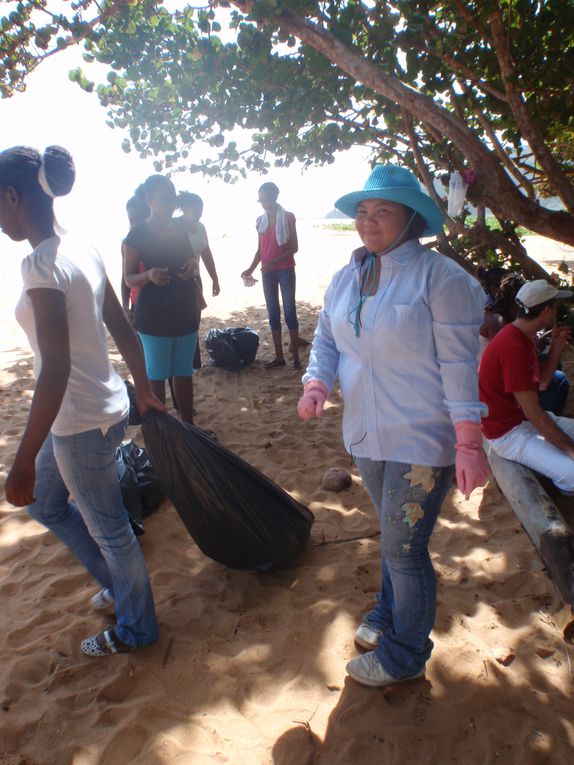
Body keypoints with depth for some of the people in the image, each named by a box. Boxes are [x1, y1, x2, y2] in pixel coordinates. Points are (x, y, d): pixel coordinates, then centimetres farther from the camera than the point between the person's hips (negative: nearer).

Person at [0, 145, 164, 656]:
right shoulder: (83, 251, 4)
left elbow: (56, 370, -26)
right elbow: (124, 331, 9)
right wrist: (144, 392, 20)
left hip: (83, 421, -9)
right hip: (104, 405, 9)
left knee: (109, 529, 12)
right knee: (47, 503, 27)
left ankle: (135, 629, 37)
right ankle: (118, 584, 45)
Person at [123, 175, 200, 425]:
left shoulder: (180, 227, 7)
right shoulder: (138, 234, -8)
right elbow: (129, 278, -6)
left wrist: (192, 264, -2)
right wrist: (149, 275, -27)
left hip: (184, 310, 5)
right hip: (154, 315, -5)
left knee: (184, 372, 12)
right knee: (157, 375, 4)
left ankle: (188, 425, 24)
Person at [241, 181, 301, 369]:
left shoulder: (288, 217, -4)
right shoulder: (260, 220, 10)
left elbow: (294, 247, -7)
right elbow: (260, 249, 14)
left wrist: (275, 261, -19)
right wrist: (251, 268, -1)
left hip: (285, 270, -5)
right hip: (267, 272, 5)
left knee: (290, 311, -4)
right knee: (273, 313, 6)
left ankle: (296, 356, 0)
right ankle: (279, 356, 12)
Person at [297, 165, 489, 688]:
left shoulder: (440, 277, -15)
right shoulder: (346, 279, 5)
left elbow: (459, 363, -16)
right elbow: (326, 340, 11)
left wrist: (469, 443, -19)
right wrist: (316, 383, -10)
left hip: (422, 440, -6)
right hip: (367, 434, 6)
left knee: (404, 549, 5)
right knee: (394, 536, 25)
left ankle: (405, 654, 29)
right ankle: (390, 616, 48)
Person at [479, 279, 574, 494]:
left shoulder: (523, 337, 7)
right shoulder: (514, 349, -27)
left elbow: (541, 381, 14)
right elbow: (533, 413, -26)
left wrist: (554, 351, -1)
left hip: (524, 418, 11)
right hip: (508, 433, -11)